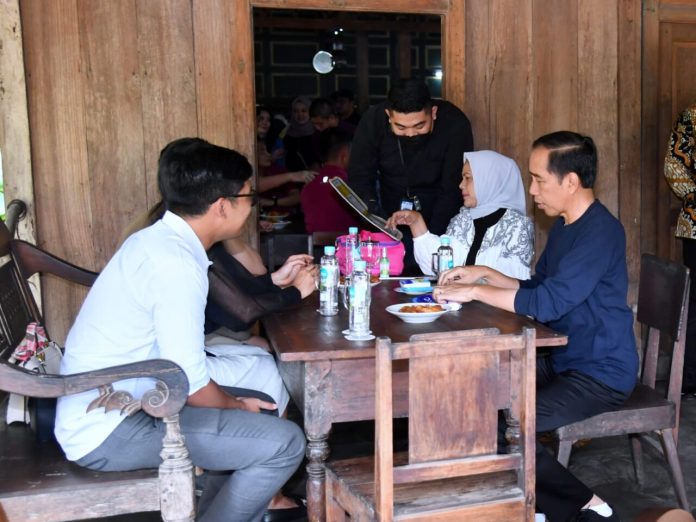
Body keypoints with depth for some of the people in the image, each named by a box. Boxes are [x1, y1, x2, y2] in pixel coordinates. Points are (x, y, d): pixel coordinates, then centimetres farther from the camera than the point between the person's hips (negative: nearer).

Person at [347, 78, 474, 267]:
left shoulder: (455, 125, -23)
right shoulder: (373, 121, -17)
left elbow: (453, 189, -20)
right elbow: (359, 177, -11)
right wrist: (373, 213, -30)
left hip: (440, 216, -1)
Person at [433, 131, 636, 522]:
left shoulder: (602, 232, -21)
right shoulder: (565, 226, 9)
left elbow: (547, 302, -30)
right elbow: (536, 288, 17)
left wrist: (475, 292, -22)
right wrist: (485, 274, 4)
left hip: (601, 375, -9)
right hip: (564, 361, 9)